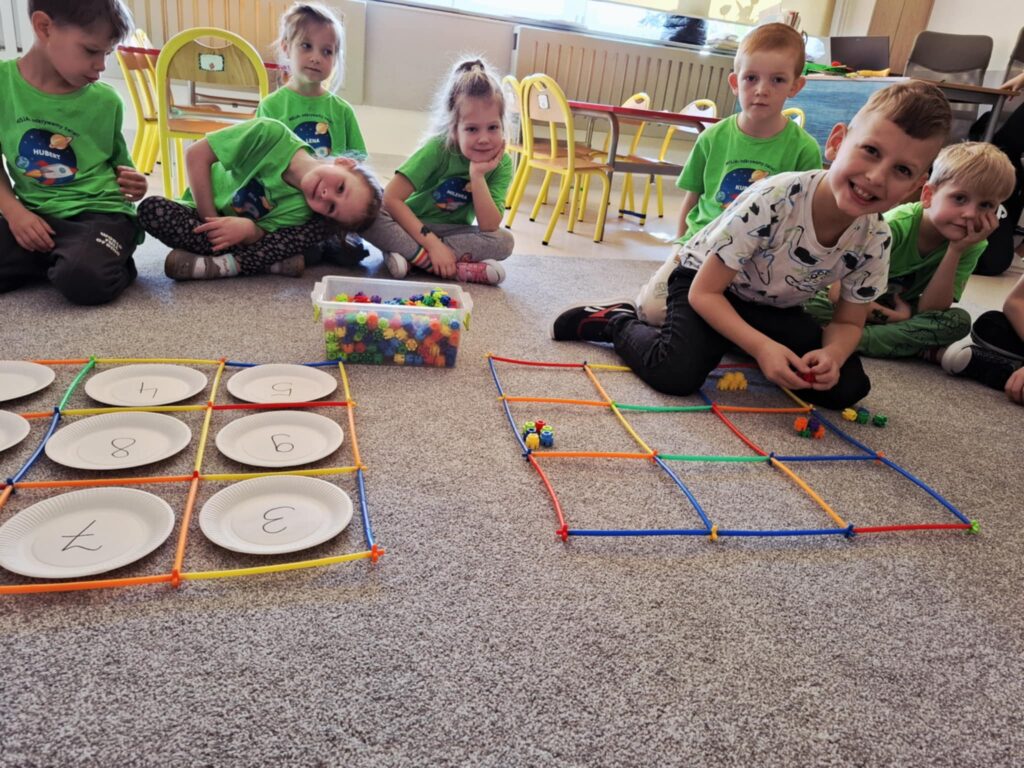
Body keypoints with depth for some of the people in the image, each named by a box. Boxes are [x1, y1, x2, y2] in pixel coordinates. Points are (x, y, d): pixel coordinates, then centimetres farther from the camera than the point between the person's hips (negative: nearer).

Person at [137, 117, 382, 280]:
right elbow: (196, 154, -24)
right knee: (152, 208, -33)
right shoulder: (271, 134, -31)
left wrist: (248, 229, -44)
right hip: (205, 214, 1)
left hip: (241, 228, 0)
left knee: (324, 226, -25)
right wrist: (210, 221, -25)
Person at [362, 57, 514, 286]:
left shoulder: (502, 165, -12)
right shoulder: (438, 149, -19)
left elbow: (489, 227, -20)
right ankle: (461, 269, -34)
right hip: (411, 226, -2)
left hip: (453, 233, 2)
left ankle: (409, 253, -25)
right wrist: (433, 243, -30)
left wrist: (477, 176, -29)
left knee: (504, 241, -25)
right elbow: (391, 198, -24)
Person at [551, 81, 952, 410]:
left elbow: (848, 322, -4)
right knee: (677, 374, -31)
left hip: (775, 310, 6)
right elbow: (705, 292, -27)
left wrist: (832, 352, -27)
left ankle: (735, 347, 13)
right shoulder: (774, 200, -33)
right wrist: (762, 346, -36)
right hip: (705, 282, -5)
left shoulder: (874, 240, -18)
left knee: (848, 386, -6)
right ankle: (616, 321, 0)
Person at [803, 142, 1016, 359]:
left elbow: (928, 310, -20)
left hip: (902, 310, 4)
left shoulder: (971, 245, -13)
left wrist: (955, 250, -29)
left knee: (959, 321, -25)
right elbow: (839, 291, -24)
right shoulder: (895, 226, -25)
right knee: (812, 305, -34)